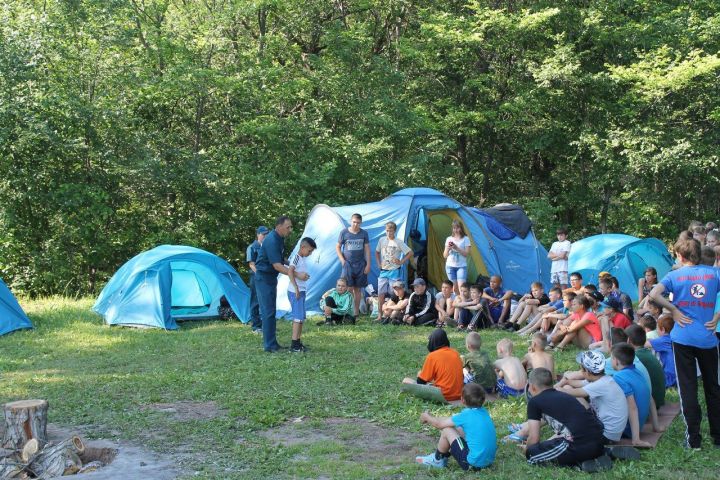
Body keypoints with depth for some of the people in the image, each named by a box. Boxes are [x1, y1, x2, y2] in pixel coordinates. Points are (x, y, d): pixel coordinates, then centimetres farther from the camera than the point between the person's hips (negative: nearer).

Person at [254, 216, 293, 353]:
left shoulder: (279, 239, 6)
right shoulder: (272, 241, -24)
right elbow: (277, 265, -29)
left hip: (271, 278, 10)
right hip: (264, 278, -10)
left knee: (270, 311, 12)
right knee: (268, 312, -8)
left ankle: (271, 342, 18)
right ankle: (269, 345, -4)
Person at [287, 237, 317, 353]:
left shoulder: (301, 259, 16)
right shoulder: (296, 257, -12)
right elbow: (290, 271, -24)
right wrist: (296, 288, -26)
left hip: (301, 291, 10)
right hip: (295, 292, -10)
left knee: (301, 318, 12)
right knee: (298, 317, -11)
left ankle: (298, 342, 18)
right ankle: (294, 344, -11)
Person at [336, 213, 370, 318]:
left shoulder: (364, 234, 3)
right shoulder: (344, 232, -1)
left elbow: (367, 249, 6)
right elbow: (338, 247, 6)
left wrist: (368, 264, 0)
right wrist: (342, 260, -4)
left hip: (360, 265, 2)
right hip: (348, 264, -2)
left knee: (358, 289, 7)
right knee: (349, 288, -8)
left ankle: (356, 312, 13)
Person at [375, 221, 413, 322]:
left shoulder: (399, 242, -7)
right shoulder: (382, 240, 5)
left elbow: (410, 253, -6)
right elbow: (377, 252, 20)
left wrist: (401, 262, -11)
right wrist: (379, 263, 8)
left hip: (394, 271, -3)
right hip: (383, 271, 3)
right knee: (381, 293, -1)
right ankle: (380, 315, 3)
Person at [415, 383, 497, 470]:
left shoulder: (465, 415, -14)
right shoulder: (484, 412, 7)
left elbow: (439, 424, -1)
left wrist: (426, 417, 19)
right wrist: (432, 418, 28)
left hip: (473, 463, -8)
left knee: (446, 430, -1)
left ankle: (437, 459, 18)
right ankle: (443, 456, 30)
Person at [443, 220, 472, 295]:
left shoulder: (465, 239, 1)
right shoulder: (449, 239, 10)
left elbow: (467, 253, -7)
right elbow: (445, 255, 9)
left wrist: (457, 248, -19)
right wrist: (448, 248, -11)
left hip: (461, 266, -3)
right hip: (450, 266, 3)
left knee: (461, 287, -16)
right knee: (454, 288, 2)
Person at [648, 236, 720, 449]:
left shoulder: (675, 275, -2)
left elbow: (654, 294, -18)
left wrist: (674, 310, -6)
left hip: (683, 338, -2)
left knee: (688, 387, 4)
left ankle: (693, 437, 4)